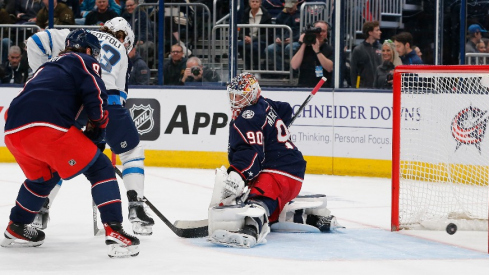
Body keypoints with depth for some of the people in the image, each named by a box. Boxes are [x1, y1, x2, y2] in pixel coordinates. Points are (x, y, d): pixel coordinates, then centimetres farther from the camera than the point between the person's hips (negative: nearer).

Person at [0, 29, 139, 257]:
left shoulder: (49, 66, 37)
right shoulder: (84, 62, 16)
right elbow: (96, 99, 0)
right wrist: (97, 127, 17)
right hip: (47, 127, -8)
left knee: (44, 177, 34)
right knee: (99, 169, 0)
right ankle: (114, 233, -13)